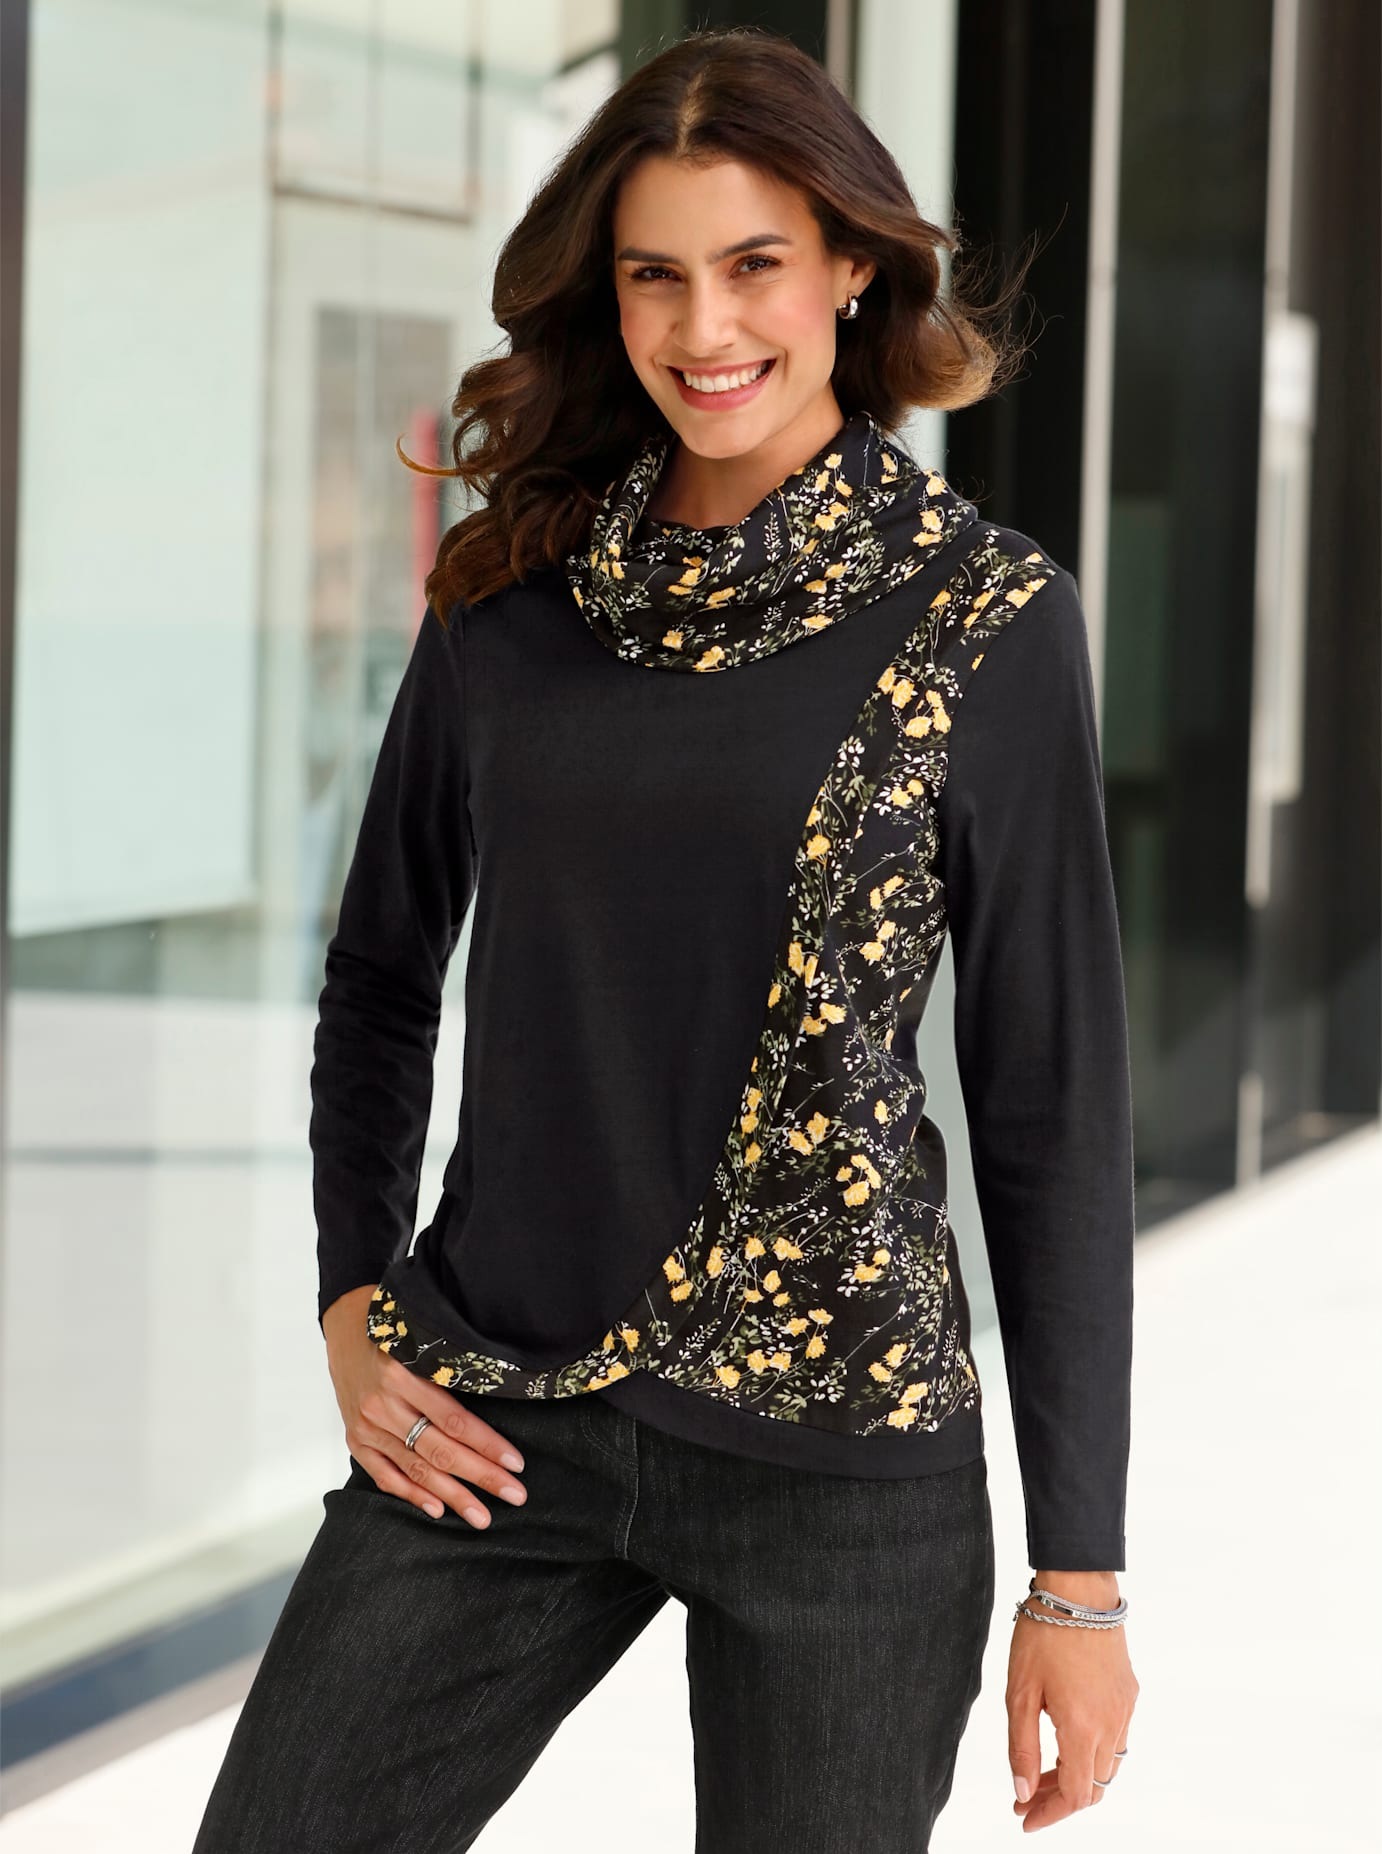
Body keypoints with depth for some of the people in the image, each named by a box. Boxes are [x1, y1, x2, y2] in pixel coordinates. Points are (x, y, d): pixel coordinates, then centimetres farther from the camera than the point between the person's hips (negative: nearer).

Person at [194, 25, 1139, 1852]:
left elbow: (1052, 1102, -3)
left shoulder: (984, 618, -4)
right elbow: (382, 973, 18)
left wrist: (1081, 1573, -4)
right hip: (494, 1425, 3)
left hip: (836, 1448, -3)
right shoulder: (514, 590, 5)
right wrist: (350, 1309, 5)